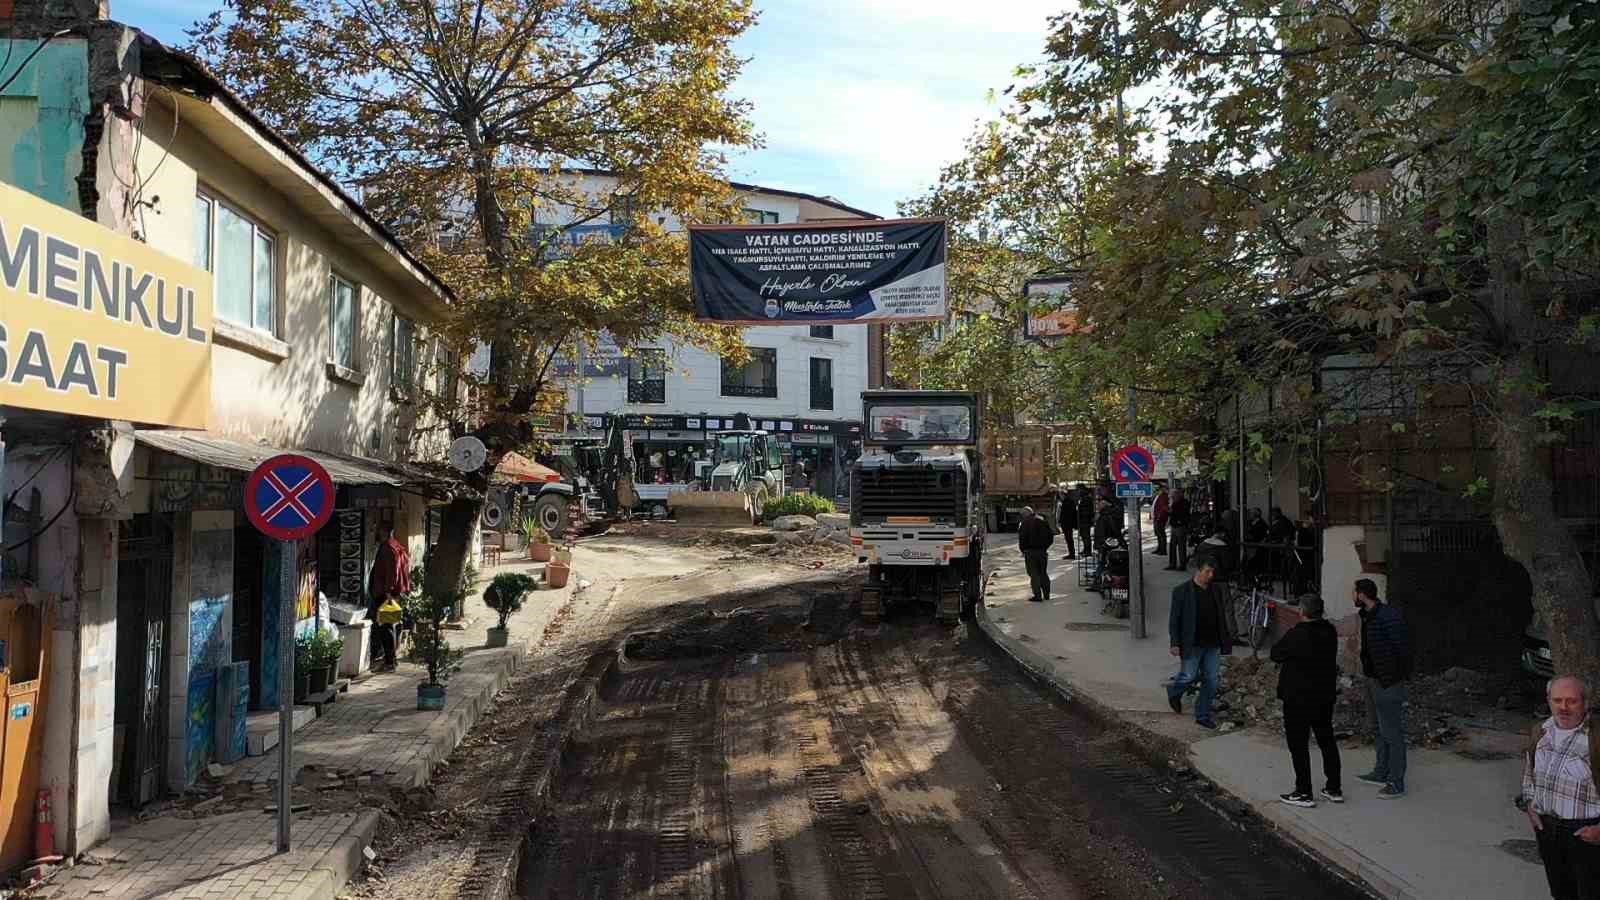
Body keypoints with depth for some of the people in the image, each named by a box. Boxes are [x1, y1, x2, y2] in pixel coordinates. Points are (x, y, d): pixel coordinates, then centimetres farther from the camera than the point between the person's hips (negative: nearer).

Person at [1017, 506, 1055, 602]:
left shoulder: (1025, 524, -9)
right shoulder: (1043, 522, 10)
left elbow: (1022, 538, -13)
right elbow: (1051, 537, 12)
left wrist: (1023, 550, 1)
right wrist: (1044, 547, 17)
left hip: (1030, 551, -6)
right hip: (1042, 551, 6)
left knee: (1033, 574, -2)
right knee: (1043, 573, 16)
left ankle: (1038, 595, -6)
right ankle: (1046, 594, 18)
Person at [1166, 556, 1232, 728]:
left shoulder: (1217, 591, 8)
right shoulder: (1182, 591, -7)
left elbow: (1222, 618, 14)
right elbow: (1174, 619, -7)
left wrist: (1225, 643, 11)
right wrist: (1175, 643, -12)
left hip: (1212, 645, 5)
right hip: (1192, 645, -5)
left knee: (1211, 681, 4)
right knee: (1189, 676, -4)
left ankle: (1203, 716, 16)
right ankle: (1174, 691, 29)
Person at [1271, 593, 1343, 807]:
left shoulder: (1296, 636, -24)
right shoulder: (1330, 631, -2)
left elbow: (1275, 654, -12)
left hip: (1298, 699, -7)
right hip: (1325, 696, 7)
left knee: (1298, 745, 4)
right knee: (1327, 741, 18)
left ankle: (1304, 793, 8)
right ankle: (1334, 789, 26)